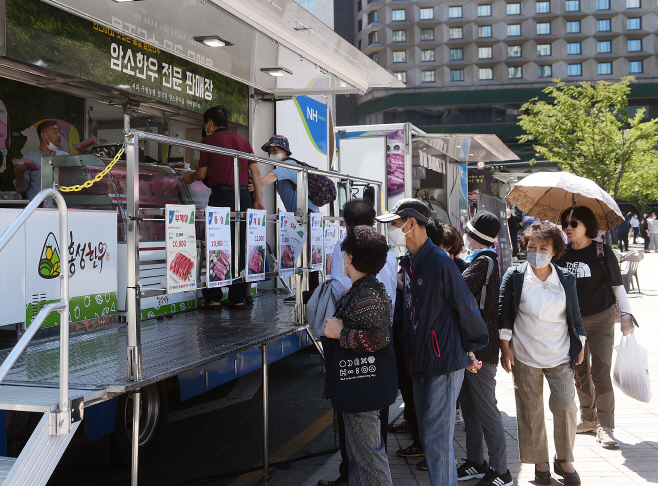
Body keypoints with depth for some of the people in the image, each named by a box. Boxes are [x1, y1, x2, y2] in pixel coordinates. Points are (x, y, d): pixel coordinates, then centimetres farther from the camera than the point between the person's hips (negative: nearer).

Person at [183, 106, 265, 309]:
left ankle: (213, 298, 0)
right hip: (244, 195, 4)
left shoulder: (210, 140, 3)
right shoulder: (243, 141, 15)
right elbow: (255, 171, 9)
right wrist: (258, 198, 11)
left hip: (221, 195, -4)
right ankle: (238, 297, 7)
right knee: (239, 247, 7)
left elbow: (202, 174, 6)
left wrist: (189, 177, 27)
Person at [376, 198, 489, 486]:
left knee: (437, 440, -5)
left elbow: (466, 308, -11)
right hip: (420, 364, 9)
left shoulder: (439, 262, -16)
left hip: (444, 364, -9)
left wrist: (471, 348, -2)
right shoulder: (409, 263, 11)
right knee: (428, 437, 16)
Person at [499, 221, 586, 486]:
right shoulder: (514, 276, -4)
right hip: (525, 356, -1)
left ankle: (564, 460, 16)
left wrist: (580, 345, 9)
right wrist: (505, 347, -3)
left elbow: (575, 315, 10)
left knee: (566, 407, -4)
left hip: (560, 355, 1)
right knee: (531, 412, 5)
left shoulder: (566, 279, 1)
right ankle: (540, 462, 21)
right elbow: (504, 313, 0)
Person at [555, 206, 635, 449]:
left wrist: (626, 315, -7)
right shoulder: (562, 254, 3)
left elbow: (617, 285, -4)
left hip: (600, 319, -5)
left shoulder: (602, 251, -8)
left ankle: (605, 427, -1)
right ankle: (588, 419, 27)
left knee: (600, 374, -8)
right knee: (580, 372, 12)